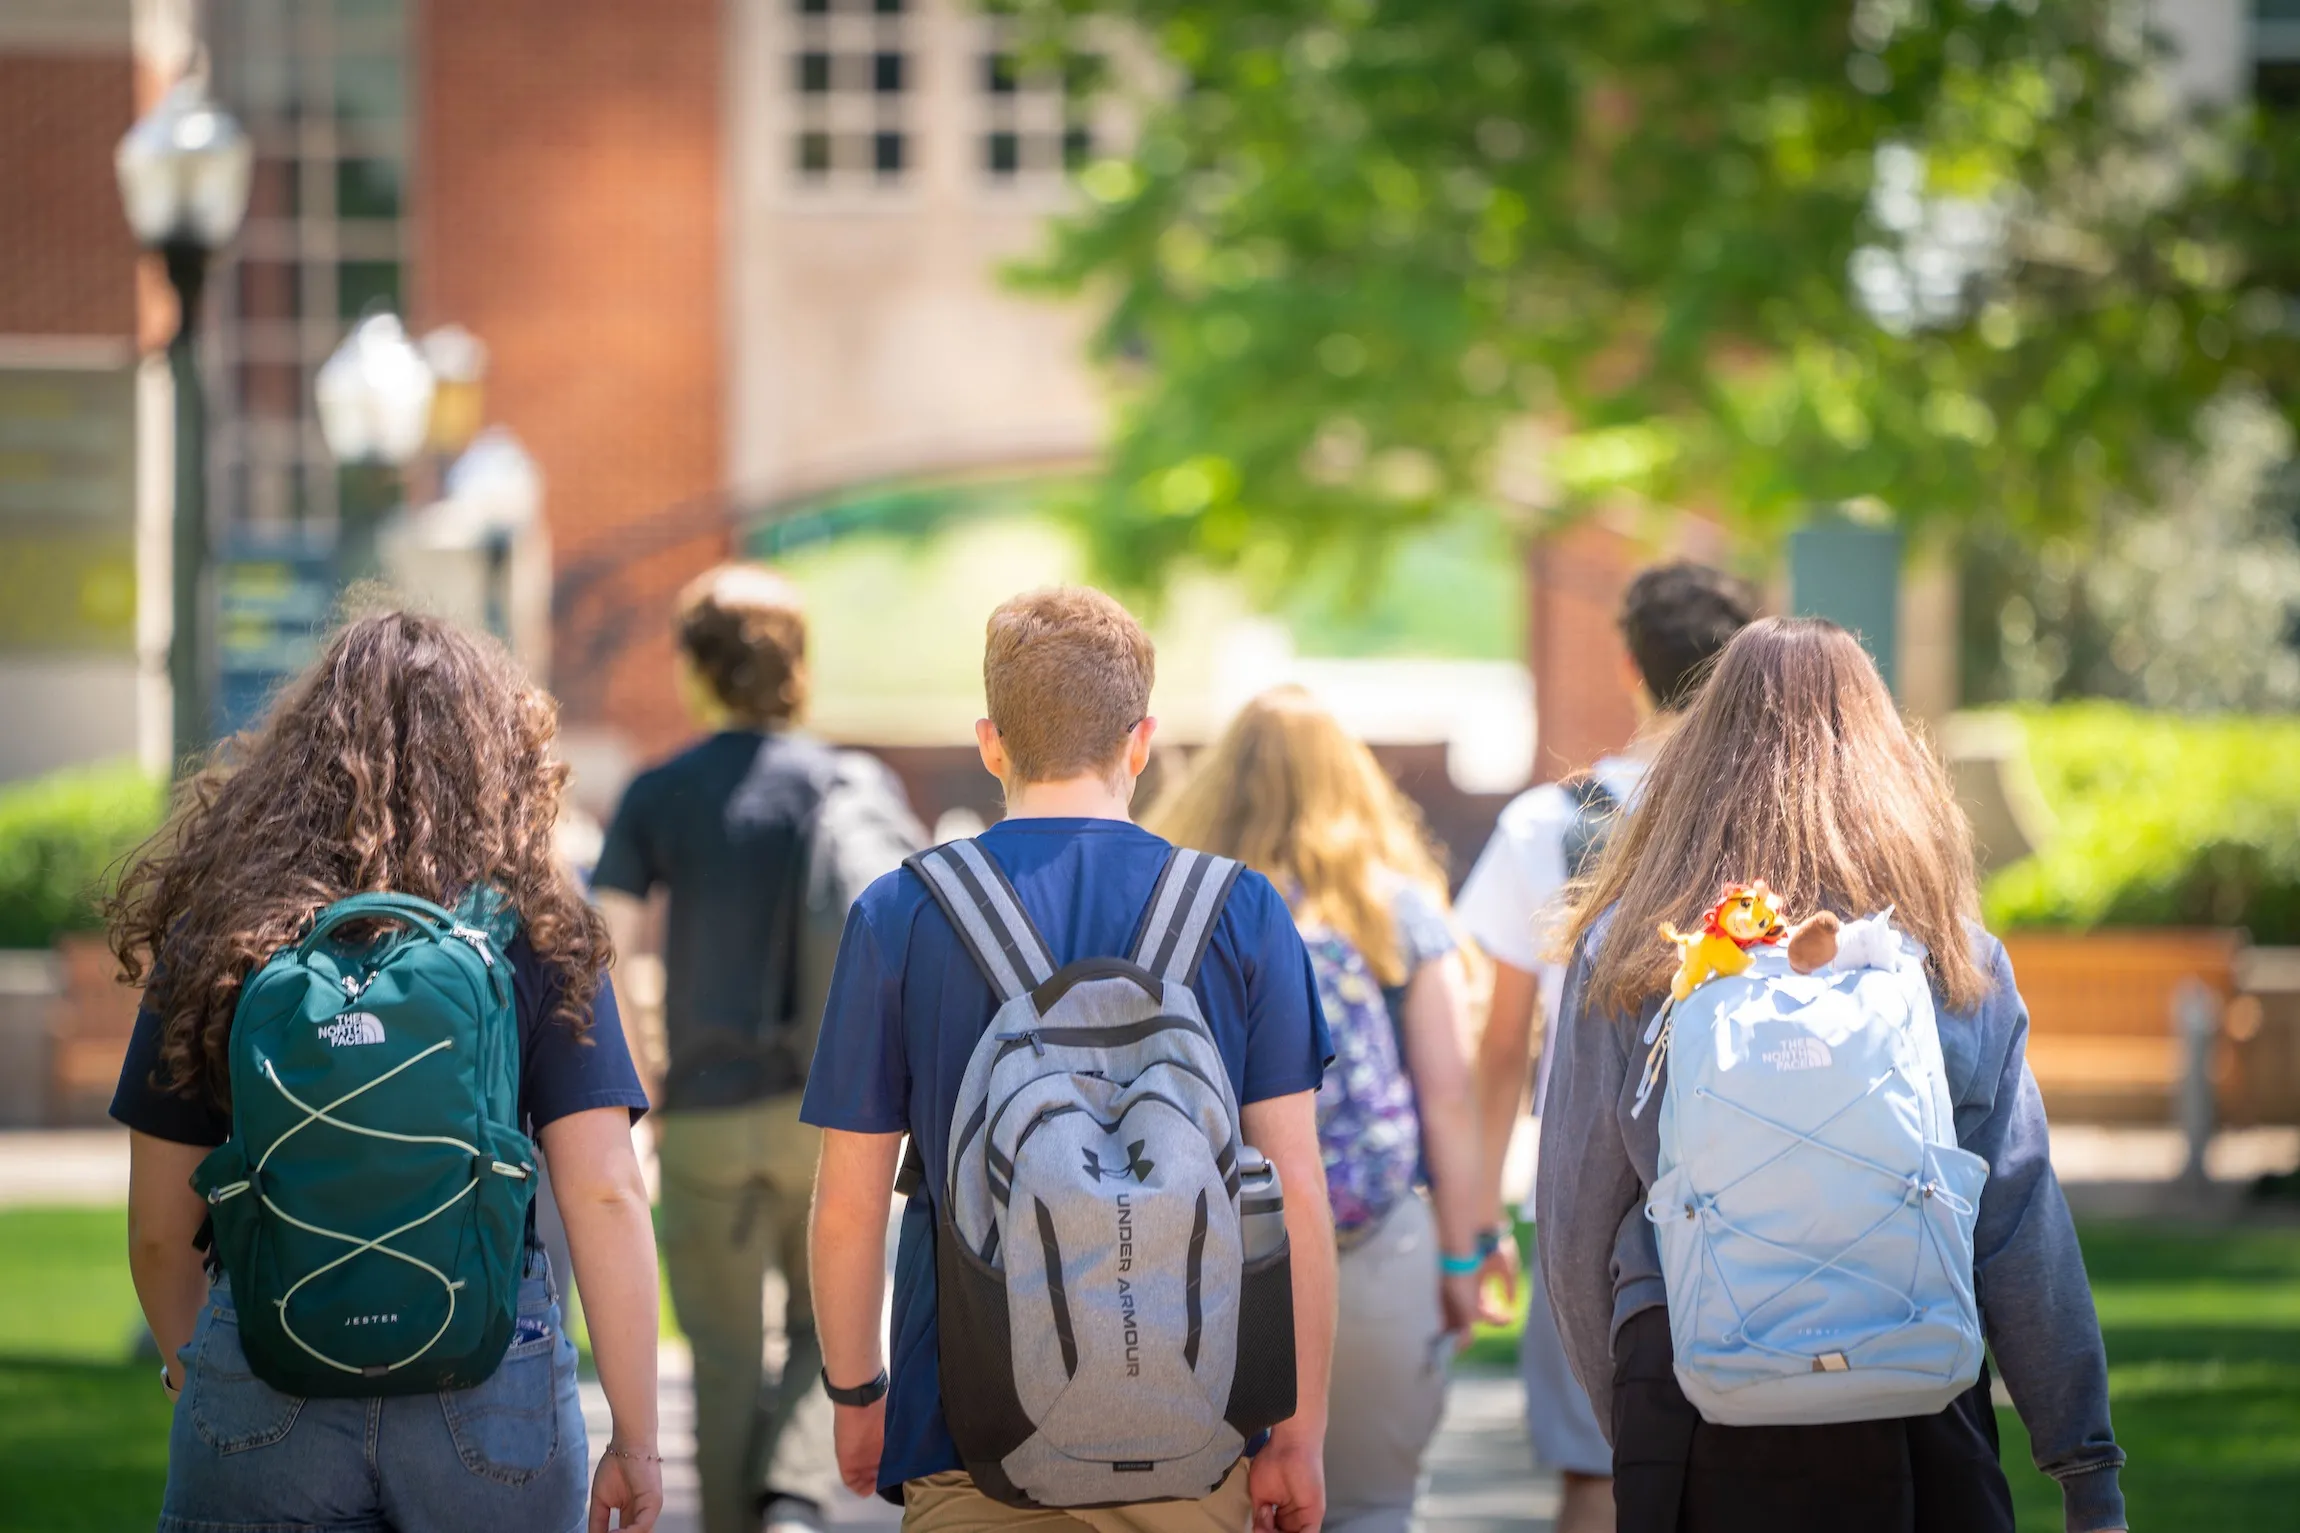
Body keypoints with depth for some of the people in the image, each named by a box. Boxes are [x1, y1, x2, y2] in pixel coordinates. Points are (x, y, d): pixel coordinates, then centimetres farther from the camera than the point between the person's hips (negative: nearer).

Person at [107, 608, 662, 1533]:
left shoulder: (213, 942, 1)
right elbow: (604, 1197, -8)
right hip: (490, 1395, 0)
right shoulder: (538, 941, -2)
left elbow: (160, 1233, 5)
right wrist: (636, 1441, -3)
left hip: (264, 1410, 0)